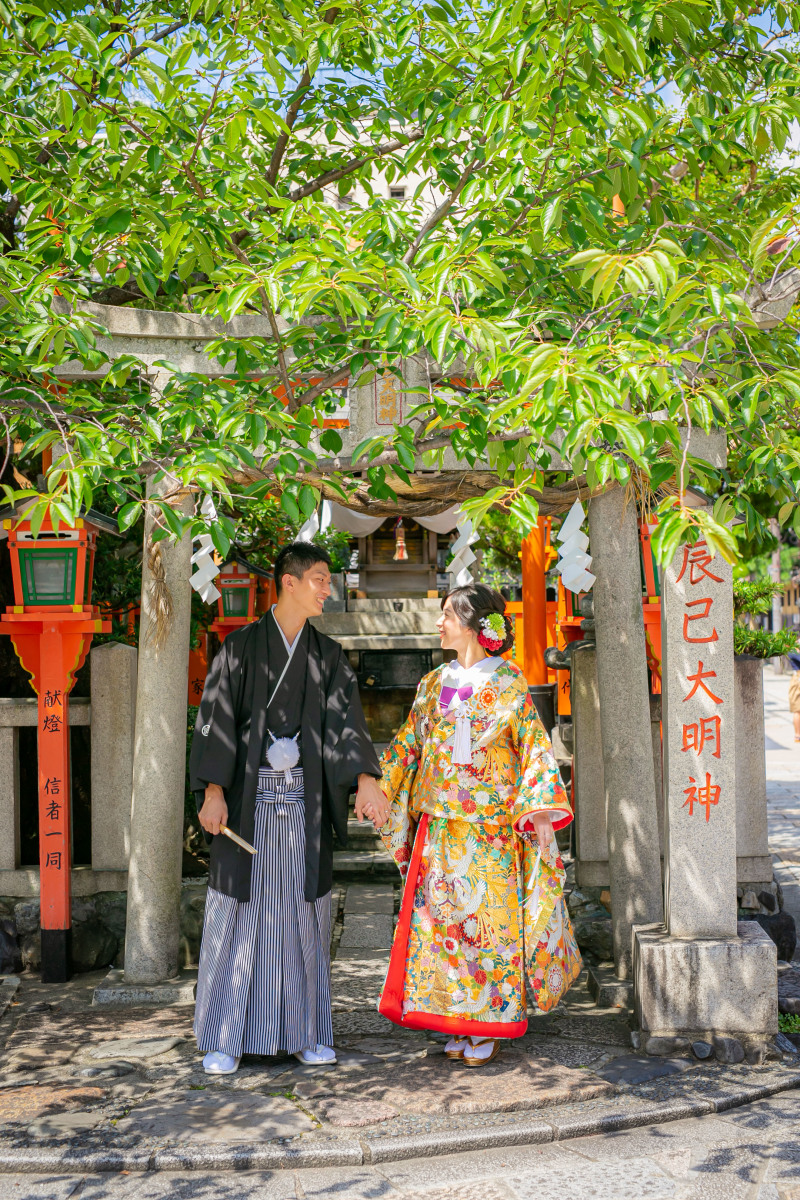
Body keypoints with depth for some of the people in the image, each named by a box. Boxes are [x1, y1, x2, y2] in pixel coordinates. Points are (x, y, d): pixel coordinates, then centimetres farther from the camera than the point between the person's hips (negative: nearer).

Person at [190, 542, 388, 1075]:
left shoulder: (328, 655, 10)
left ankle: (306, 1031, 15)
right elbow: (217, 717, -4)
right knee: (241, 907, -1)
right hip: (250, 795, -3)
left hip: (305, 797, 3)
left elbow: (346, 717, -2)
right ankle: (226, 1037, 7)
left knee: (303, 908, 5)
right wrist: (213, 790, -15)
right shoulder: (241, 646, 1)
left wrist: (367, 779, -19)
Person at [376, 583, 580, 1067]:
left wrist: (541, 809, -15)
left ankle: (489, 1027, 10)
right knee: (443, 918, 5)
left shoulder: (509, 682, -2)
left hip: (491, 828, -5)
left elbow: (534, 745, -7)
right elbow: (409, 746, 17)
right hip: (439, 825, 5)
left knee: (489, 918, 0)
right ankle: (458, 1023, 16)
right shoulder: (435, 684, 12)